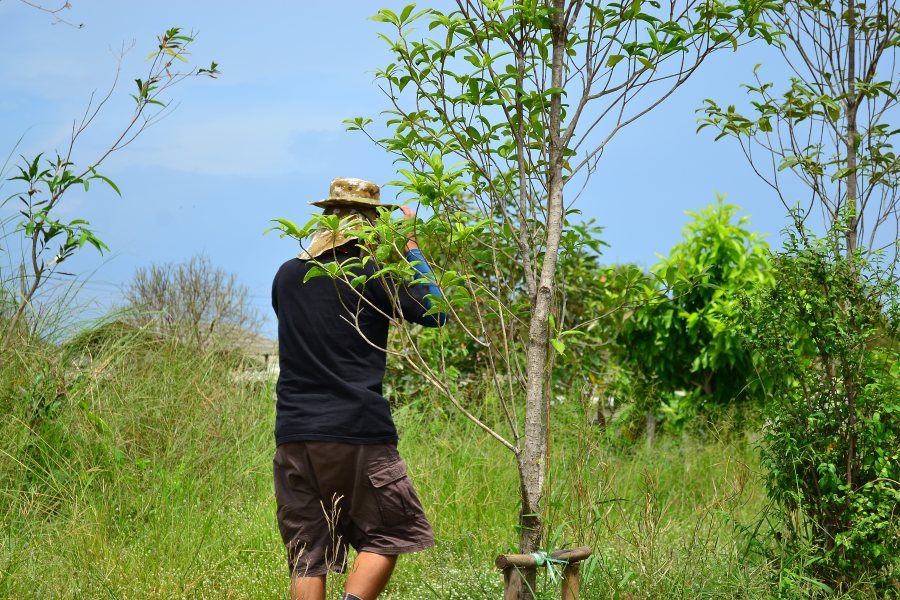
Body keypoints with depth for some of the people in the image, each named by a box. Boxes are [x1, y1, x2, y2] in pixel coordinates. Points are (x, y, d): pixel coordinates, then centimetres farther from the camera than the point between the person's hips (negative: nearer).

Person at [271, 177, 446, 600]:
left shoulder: (287, 275, 10)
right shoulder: (372, 275, -5)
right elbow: (434, 313, 0)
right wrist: (411, 247, 7)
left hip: (293, 434, 5)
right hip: (357, 432, -5)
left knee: (307, 556, 7)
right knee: (389, 534, 8)